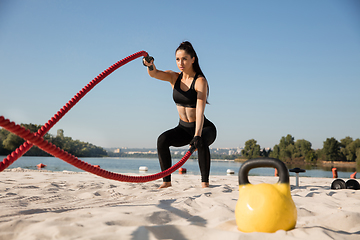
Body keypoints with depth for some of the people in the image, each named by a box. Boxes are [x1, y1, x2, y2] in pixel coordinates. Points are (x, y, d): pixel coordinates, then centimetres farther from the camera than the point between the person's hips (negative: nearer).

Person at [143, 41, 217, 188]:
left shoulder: (200, 81, -18)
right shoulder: (174, 77, -1)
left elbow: (200, 110, -29)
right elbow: (154, 73, -21)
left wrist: (197, 135, -40)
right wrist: (150, 65, -44)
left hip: (205, 128, -4)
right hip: (183, 128, 4)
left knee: (201, 143, -36)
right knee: (163, 139, -22)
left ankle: (205, 182, -24)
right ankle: (167, 181, -16)